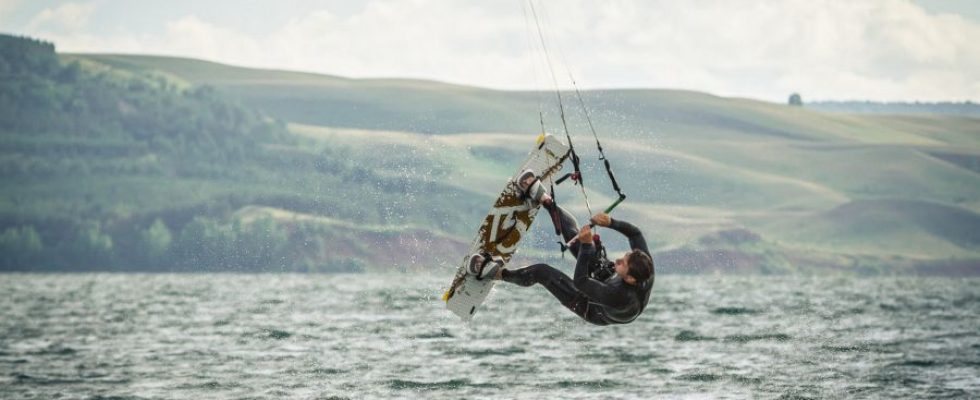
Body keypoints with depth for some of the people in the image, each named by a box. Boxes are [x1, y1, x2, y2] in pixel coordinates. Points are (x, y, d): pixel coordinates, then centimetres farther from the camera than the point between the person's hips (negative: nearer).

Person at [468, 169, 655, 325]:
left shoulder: (618, 297, -50)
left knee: (542, 272, -2)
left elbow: (580, 281, -36)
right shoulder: (646, 269, -33)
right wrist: (611, 222, -30)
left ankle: (498, 273, 25)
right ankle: (542, 199, 30)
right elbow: (634, 232, -15)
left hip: (593, 310, -6)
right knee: (574, 236, 8)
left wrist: (587, 245, -37)